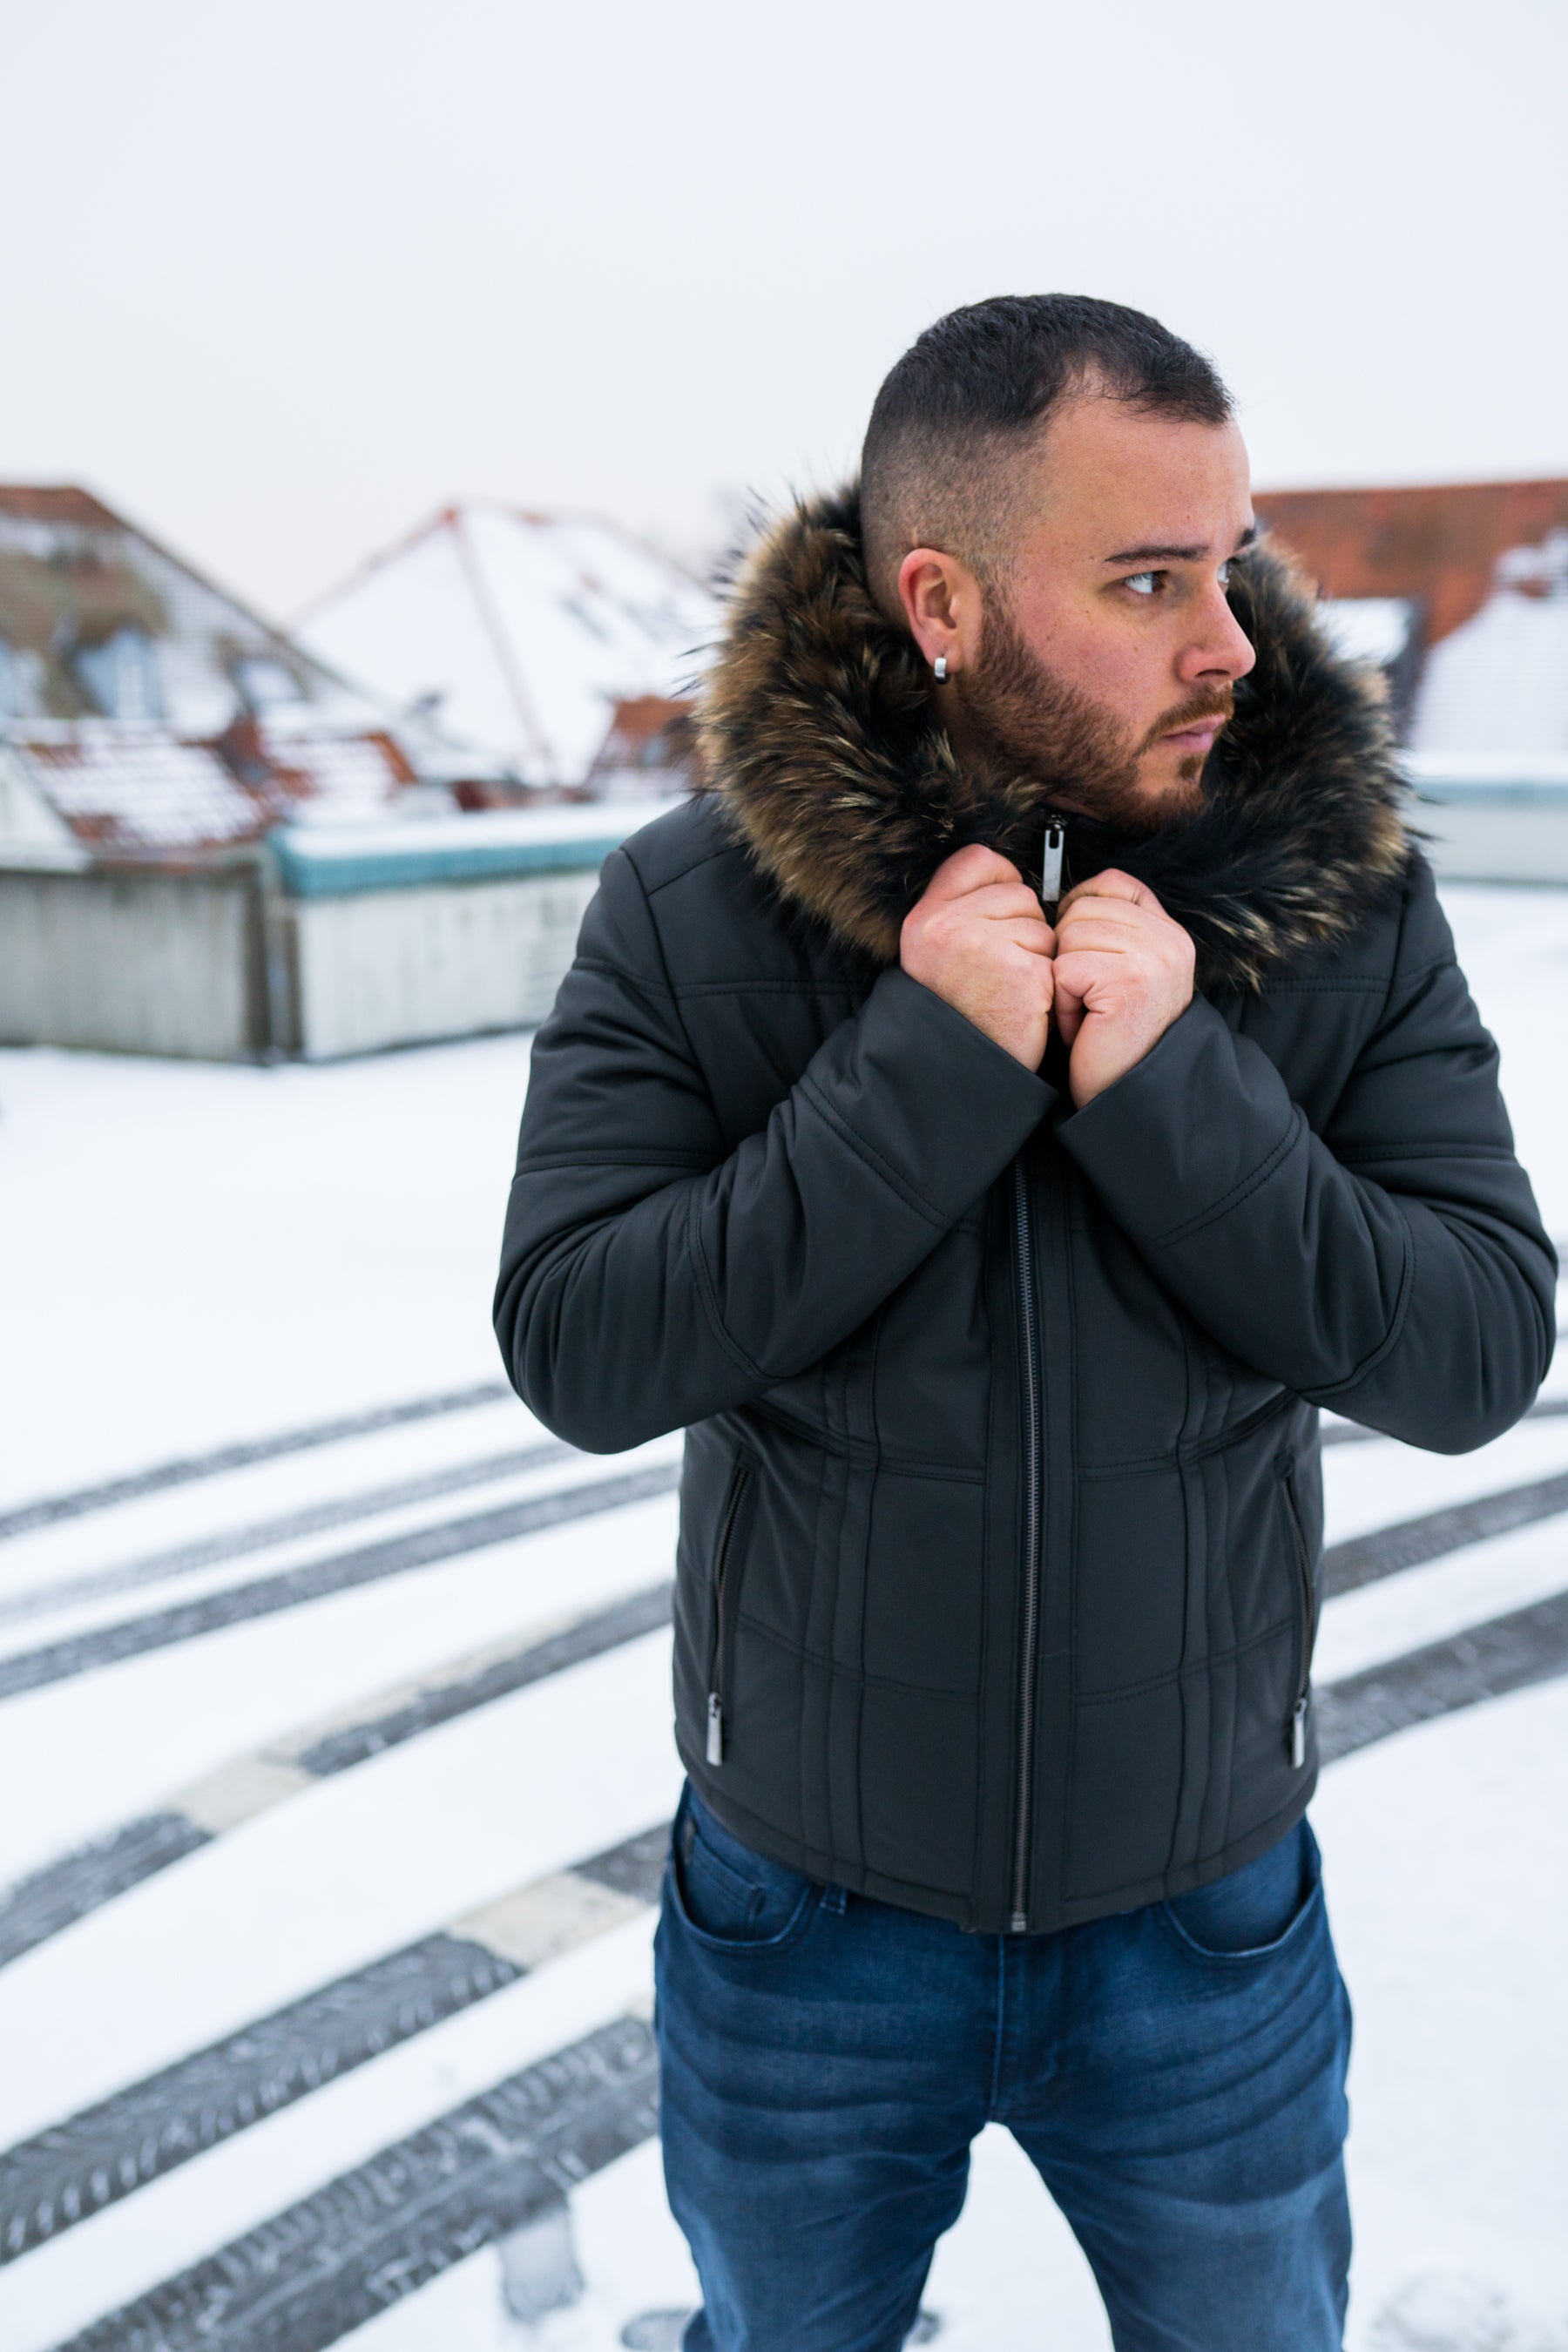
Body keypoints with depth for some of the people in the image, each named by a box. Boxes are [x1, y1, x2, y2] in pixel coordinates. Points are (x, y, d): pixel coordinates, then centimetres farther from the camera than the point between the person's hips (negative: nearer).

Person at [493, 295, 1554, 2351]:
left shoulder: (1346, 897, -11)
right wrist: (930, 1065, -27)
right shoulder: (692, 912, -14)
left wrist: (1171, 1087, -28)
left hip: (1205, 1916, 1)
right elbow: (580, 1351, -19)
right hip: (805, 1914, 0)